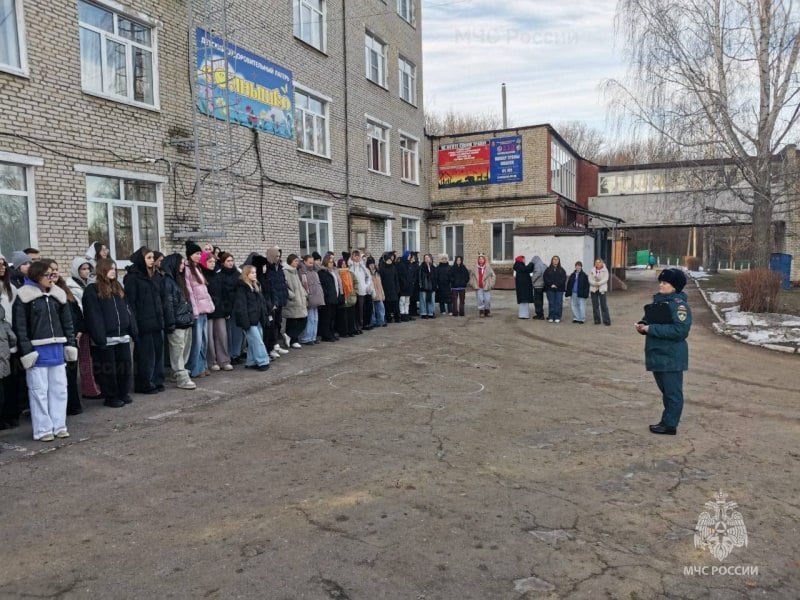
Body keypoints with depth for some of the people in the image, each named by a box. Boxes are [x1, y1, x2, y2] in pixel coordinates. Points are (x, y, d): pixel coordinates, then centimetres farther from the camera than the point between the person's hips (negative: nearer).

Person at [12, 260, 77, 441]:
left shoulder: (57, 295, 9)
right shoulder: (24, 297, -6)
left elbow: (67, 322, 14)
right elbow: (19, 326, -9)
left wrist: (70, 344, 7)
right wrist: (26, 351, -14)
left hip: (57, 349, 5)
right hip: (37, 350, -5)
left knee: (59, 388, 8)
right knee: (39, 390, 0)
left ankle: (59, 426, 17)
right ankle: (43, 429, 7)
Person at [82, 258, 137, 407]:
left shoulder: (118, 287, 16)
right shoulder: (92, 290, -6)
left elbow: (127, 309, 15)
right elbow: (93, 315, -12)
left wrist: (133, 330, 8)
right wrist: (99, 337, -18)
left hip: (123, 336, 6)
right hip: (106, 338, -6)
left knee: (125, 366, 11)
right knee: (108, 369, 3)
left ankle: (124, 393, 24)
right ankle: (111, 397, 14)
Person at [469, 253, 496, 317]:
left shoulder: (488, 267, 0)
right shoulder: (475, 268, 5)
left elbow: (493, 275, 5)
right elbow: (471, 275, 19)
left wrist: (491, 284, -2)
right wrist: (472, 283, 10)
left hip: (486, 287, -1)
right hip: (478, 287, 1)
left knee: (487, 299, -1)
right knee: (480, 299, -4)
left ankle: (487, 311, 17)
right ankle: (481, 312, 7)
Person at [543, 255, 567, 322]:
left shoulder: (562, 270, 8)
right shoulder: (548, 270, 9)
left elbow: (563, 279, -1)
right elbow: (545, 278, 0)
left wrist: (557, 285, -13)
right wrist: (551, 284, -12)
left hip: (559, 289, 0)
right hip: (550, 289, 0)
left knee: (558, 303, -2)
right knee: (551, 303, 1)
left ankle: (557, 317, 2)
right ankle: (551, 317, 6)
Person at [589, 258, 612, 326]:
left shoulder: (605, 270, 2)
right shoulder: (592, 270, 9)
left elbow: (605, 279, -10)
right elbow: (590, 279, 0)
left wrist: (599, 283, -21)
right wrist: (594, 283, -18)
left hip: (602, 290, -3)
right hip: (593, 289, 3)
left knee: (604, 305, -5)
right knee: (595, 306, 4)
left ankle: (606, 320, -1)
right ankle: (597, 320, 13)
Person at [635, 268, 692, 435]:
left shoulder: (679, 304, -16)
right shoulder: (658, 300, 11)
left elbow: (680, 330, -26)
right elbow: (650, 321, 22)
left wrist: (650, 329, -24)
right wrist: (643, 325, -3)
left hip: (671, 357, -9)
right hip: (657, 354, 9)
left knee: (672, 392, 2)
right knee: (665, 390, 19)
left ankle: (670, 425, 9)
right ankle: (666, 420, 29)